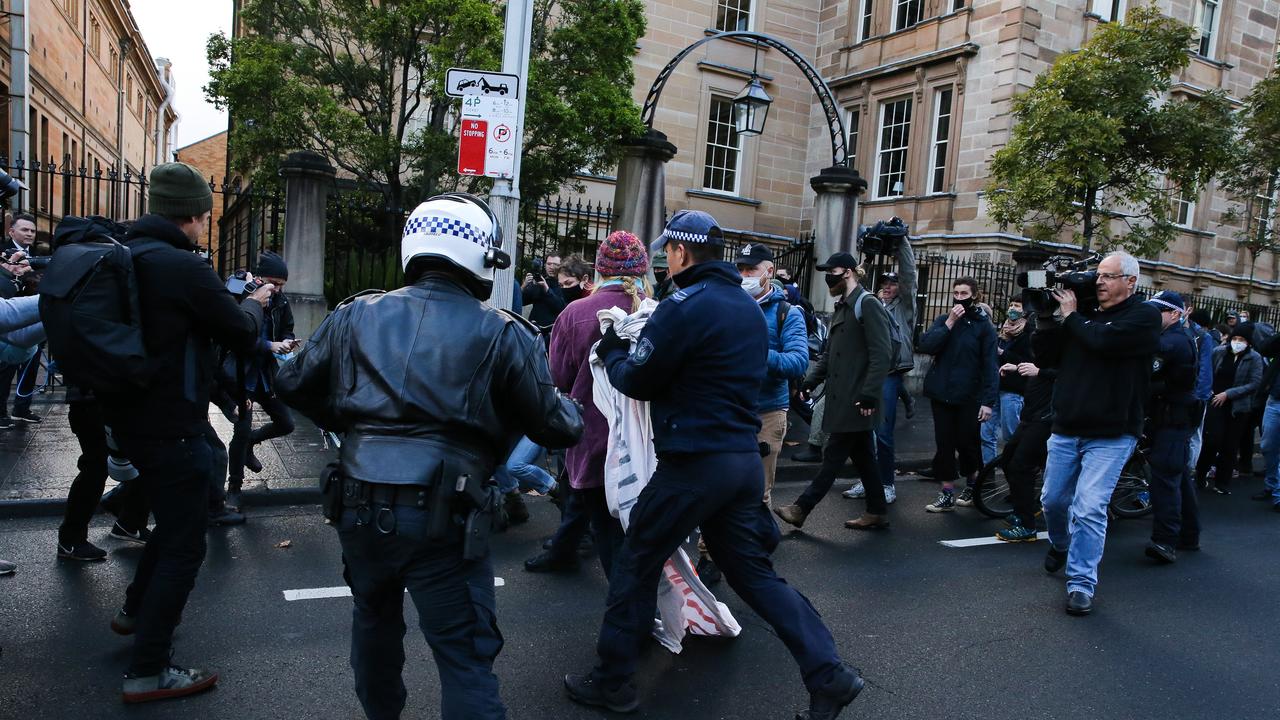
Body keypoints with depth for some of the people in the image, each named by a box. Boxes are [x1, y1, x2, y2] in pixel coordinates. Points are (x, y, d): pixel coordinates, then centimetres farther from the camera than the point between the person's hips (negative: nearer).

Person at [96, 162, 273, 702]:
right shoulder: (183, 266, -20)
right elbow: (241, 334, -11)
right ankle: (147, 673, 8)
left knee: (173, 519, 29)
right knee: (184, 545, 1)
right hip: (171, 428, -10)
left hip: (130, 418, 10)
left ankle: (135, 611, 46)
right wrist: (254, 305, 9)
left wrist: (230, 299, 13)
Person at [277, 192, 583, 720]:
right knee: (466, 656, 4)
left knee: (374, 619, 28)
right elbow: (556, 427, -4)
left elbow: (293, 385, 13)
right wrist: (569, 410, 19)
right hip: (444, 519, -5)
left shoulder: (357, 315, 5)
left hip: (359, 507, 5)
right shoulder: (503, 334, -6)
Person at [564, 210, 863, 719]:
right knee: (753, 571, 16)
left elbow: (638, 382, -9)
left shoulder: (685, 306, -15)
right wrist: (646, 341, 18)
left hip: (694, 463, -8)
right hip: (744, 458, 8)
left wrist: (612, 352, 12)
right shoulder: (749, 306, 13)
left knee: (635, 566, 8)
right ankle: (829, 676, 14)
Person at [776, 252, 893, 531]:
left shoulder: (868, 305, -10)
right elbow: (829, 355, 22)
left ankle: (801, 509, -1)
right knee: (863, 456, 13)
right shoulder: (840, 309, 18)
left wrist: (869, 395, -22)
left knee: (834, 456, -4)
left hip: (856, 400, -9)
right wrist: (809, 382, 9)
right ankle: (877, 512, 20)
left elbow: (881, 354, -17)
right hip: (843, 398, 9)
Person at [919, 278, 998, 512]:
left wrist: (988, 401, -13)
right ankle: (947, 494, 14)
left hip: (968, 397, -3)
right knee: (944, 444, 5)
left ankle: (971, 485, 30)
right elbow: (926, 345, -8)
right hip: (941, 393, 3)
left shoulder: (983, 325, -2)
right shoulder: (943, 320, 7)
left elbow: (989, 365, -6)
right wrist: (950, 323, -14)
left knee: (967, 443, 6)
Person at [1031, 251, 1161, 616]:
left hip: (1111, 435, -5)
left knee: (1089, 510, -11)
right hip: (1066, 429, 5)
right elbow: (1045, 357, 8)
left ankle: (1081, 584, -1)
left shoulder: (1144, 315, -4)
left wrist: (1070, 316, -9)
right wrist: (1046, 319, -3)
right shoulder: (1084, 313, 10)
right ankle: (1059, 546, 43)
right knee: (1053, 500, 15)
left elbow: (1104, 341, -23)